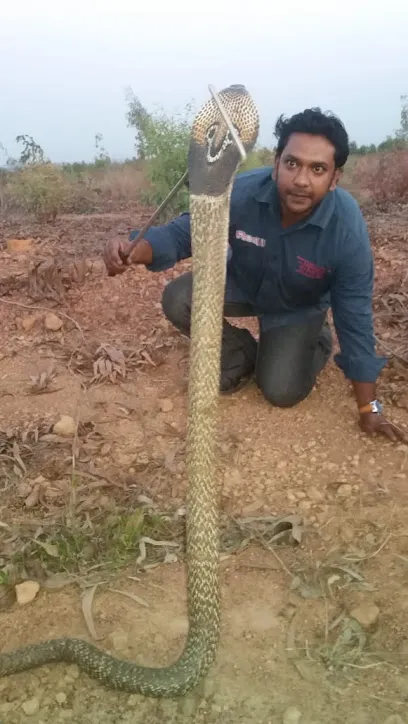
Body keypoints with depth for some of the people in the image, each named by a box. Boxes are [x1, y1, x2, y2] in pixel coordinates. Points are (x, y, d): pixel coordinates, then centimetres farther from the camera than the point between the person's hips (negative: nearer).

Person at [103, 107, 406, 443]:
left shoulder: (348, 228, -33)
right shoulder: (240, 192, -32)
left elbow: (355, 315, -25)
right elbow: (184, 231, -19)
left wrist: (369, 408, -19)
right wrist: (133, 248, -45)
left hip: (299, 308, -2)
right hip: (242, 283, 2)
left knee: (280, 392, -15)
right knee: (177, 300, -21)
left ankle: (318, 342, 19)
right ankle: (242, 356, 6)